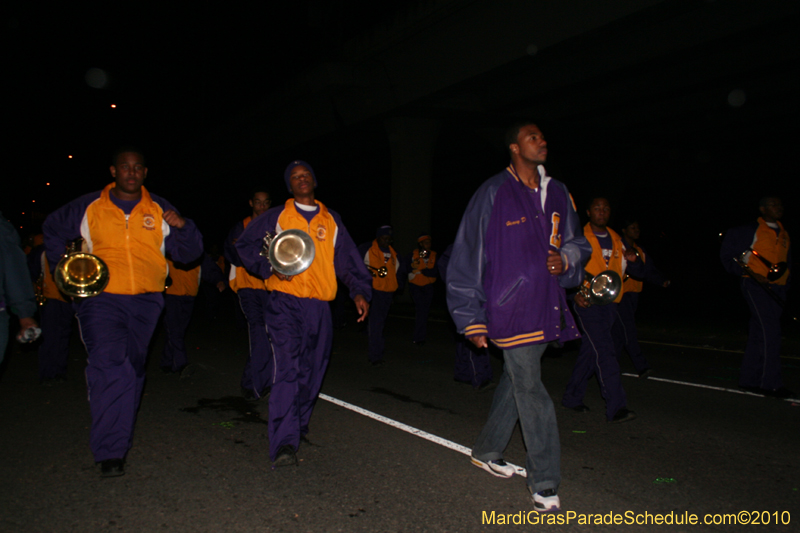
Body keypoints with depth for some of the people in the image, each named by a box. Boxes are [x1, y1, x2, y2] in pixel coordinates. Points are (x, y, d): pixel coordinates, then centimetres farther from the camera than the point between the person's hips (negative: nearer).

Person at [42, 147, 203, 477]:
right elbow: (53, 231, 23)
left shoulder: (159, 210, 10)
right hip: (100, 298, -2)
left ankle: (121, 431, 34)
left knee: (132, 369, 13)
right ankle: (110, 452, -16)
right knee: (109, 366, -17)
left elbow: (189, 253, 9)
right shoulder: (89, 207, 7)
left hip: (146, 301, 3)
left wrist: (183, 227, -11)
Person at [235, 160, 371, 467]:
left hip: (319, 307, 4)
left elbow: (348, 260, 16)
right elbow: (244, 245, 11)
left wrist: (359, 291, 2)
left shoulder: (331, 220, 17)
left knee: (312, 372, 9)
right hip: (285, 303, -3)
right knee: (289, 369, -16)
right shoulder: (277, 217, 9)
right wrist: (268, 267, -5)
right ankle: (284, 443, -17)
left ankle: (299, 424, 32)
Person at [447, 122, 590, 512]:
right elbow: (466, 260, -6)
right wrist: (472, 319, -7)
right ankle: (544, 483, 5)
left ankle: (487, 451, 37)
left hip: (545, 309, 6)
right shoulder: (494, 194, -8)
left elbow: (576, 242, 22)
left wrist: (566, 259, -4)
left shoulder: (557, 193, 11)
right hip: (511, 310, -6)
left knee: (515, 383, 17)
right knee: (531, 392, -6)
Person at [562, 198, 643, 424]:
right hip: (588, 303, -6)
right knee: (605, 352, -14)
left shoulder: (616, 240, 14)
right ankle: (616, 406, -14)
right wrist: (574, 293, -19)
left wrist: (633, 260, -6)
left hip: (609, 303, 6)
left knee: (589, 352, 12)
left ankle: (572, 397, 24)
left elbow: (638, 272, 17)